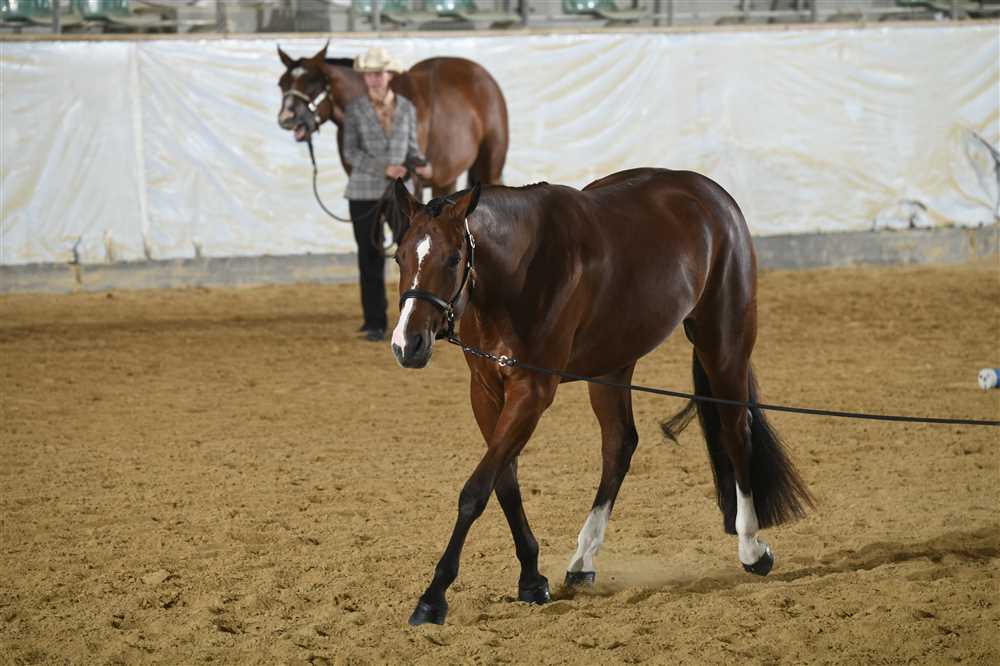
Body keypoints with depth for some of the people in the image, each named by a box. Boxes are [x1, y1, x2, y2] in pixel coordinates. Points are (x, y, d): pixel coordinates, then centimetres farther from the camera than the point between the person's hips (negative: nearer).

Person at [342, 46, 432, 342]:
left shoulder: (406, 108, 4)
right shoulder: (355, 109, -3)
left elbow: (411, 148, 10)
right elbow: (350, 152, -7)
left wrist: (421, 165, -12)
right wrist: (384, 168, -19)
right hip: (365, 190, -1)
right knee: (370, 257, 3)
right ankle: (375, 322, 11)